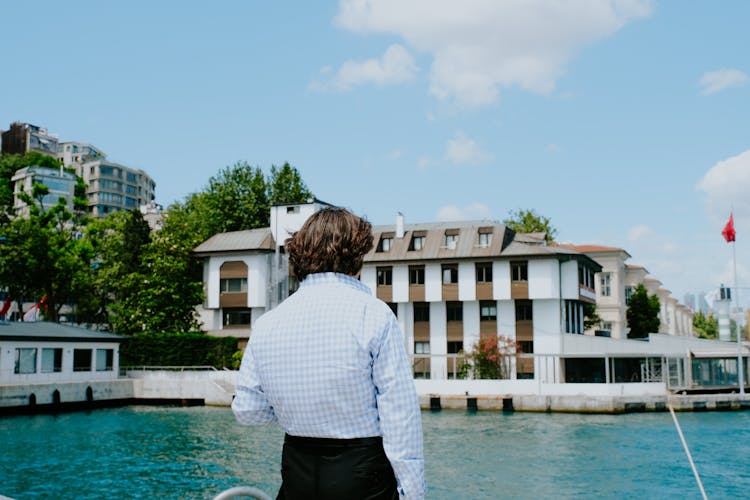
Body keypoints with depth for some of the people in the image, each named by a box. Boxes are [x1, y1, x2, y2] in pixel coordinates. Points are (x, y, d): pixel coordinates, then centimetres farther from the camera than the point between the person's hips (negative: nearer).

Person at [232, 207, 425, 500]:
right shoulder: (373, 314, -10)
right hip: (363, 475, -4)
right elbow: (400, 413, -13)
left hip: (296, 474, 4)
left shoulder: (265, 324, 1)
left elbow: (247, 411, 7)